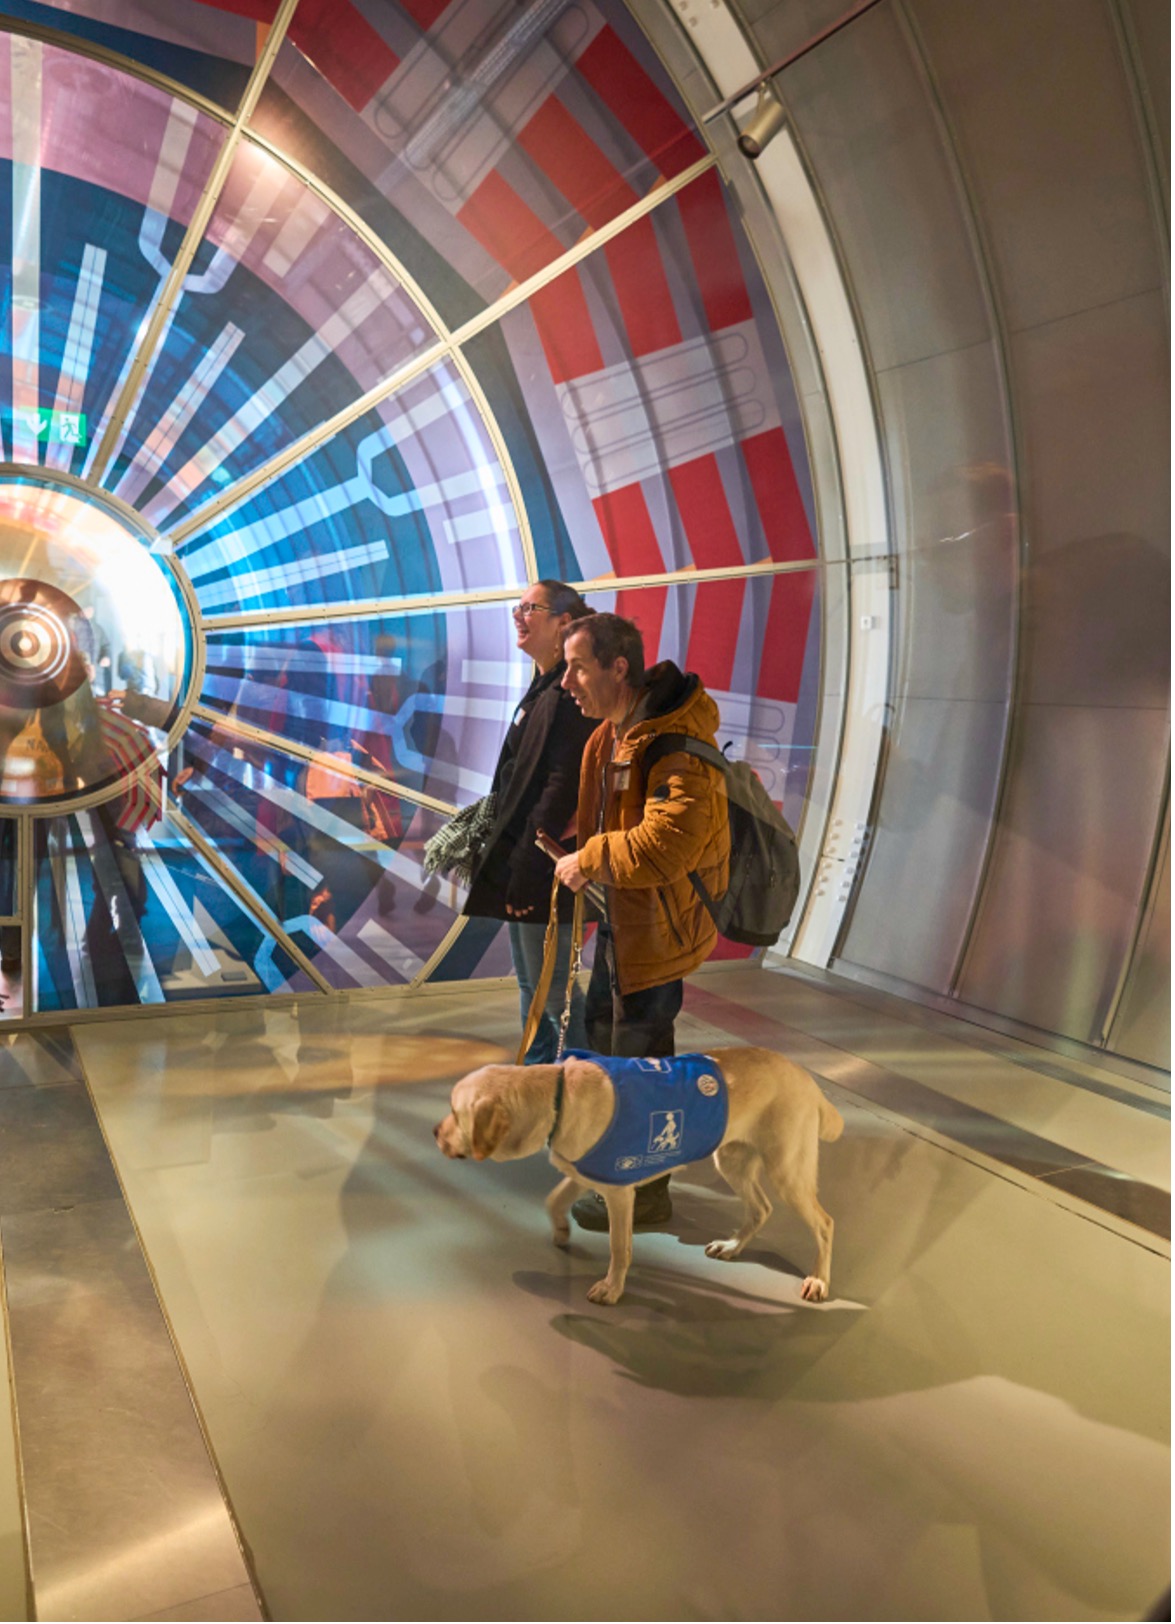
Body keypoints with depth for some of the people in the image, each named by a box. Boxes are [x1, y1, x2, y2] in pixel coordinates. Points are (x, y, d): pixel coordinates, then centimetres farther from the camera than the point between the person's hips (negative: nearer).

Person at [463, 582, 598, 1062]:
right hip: (518, 857, 10)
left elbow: (562, 786, -22)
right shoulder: (542, 688, 14)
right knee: (529, 981, 18)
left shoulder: (568, 693, -17)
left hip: (541, 864, -10)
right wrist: (507, 860, 16)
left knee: (550, 985, 0)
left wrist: (527, 871, -22)